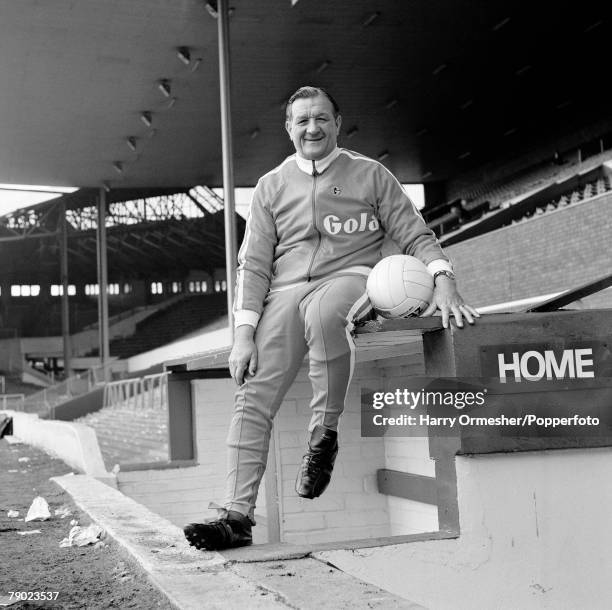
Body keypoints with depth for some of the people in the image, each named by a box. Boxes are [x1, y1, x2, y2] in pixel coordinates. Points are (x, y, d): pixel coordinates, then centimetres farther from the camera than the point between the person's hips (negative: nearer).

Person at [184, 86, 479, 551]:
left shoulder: (371, 175, 11)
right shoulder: (271, 186, 16)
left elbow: (415, 235, 7)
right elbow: (254, 264, 10)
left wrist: (443, 280, -12)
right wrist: (245, 332, -2)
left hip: (350, 278, -3)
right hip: (285, 292, 3)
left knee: (323, 312, -40)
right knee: (254, 397, -14)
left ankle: (325, 434, -25)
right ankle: (238, 516, -13)